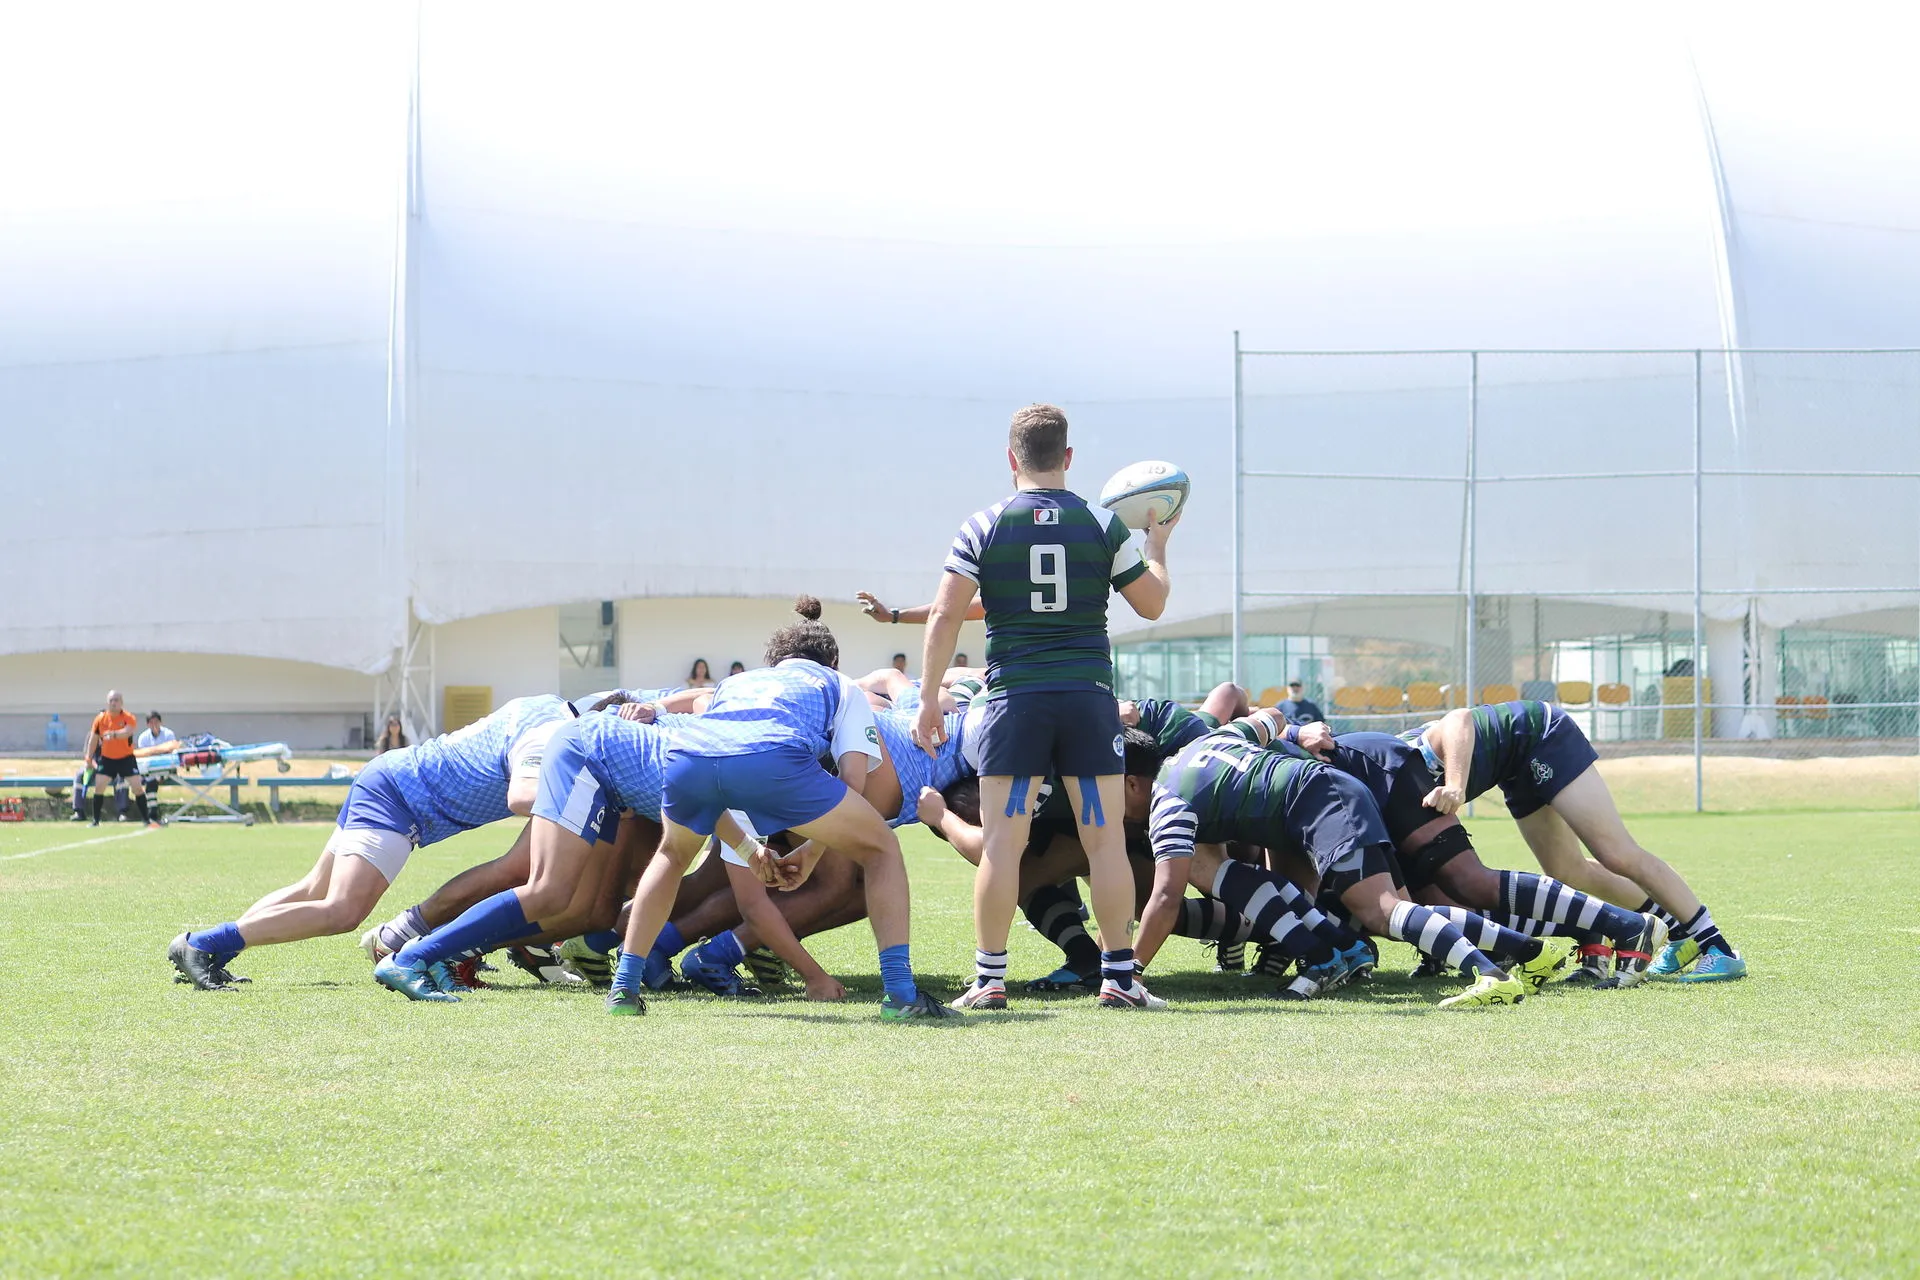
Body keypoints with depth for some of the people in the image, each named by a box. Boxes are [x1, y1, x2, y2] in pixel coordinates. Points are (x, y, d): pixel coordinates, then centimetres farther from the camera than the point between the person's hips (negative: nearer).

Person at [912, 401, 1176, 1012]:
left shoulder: (983, 528, 0)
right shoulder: (1103, 525, 2)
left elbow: (944, 617, -4)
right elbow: (1152, 602, 9)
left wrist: (929, 700, 1)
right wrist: (1158, 544, 26)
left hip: (1013, 696, -1)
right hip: (1088, 693, 1)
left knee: (1002, 842, 1)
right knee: (1105, 840, 5)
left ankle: (990, 979, 2)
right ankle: (1119, 976, 6)